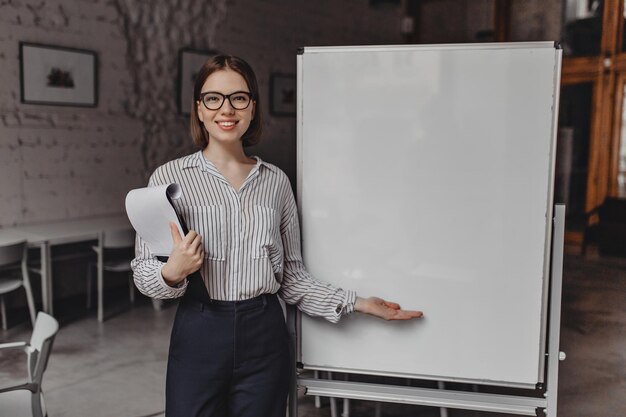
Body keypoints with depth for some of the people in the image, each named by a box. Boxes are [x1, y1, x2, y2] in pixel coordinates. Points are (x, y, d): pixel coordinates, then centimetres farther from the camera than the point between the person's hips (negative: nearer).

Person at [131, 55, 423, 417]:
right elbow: (143, 271, -2)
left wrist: (356, 303, 0)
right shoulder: (169, 177, -3)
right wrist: (172, 272, -22)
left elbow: (292, 274, 6)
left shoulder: (276, 181, 4)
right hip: (199, 334, -1)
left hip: (265, 336, 2)